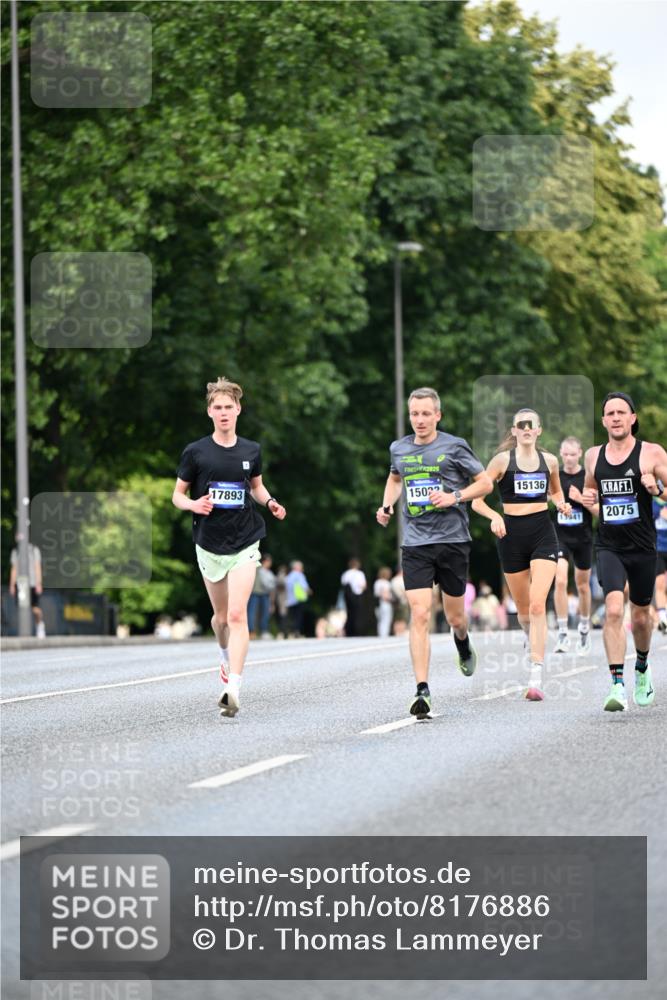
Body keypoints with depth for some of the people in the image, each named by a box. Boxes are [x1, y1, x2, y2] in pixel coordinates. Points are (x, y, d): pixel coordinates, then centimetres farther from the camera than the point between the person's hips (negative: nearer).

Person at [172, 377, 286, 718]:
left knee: (237, 614, -15)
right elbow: (177, 495, 3)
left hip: (244, 543, -1)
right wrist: (193, 504, -19)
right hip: (209, 544, 1)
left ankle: (233, 689, -21)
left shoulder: (251, 451, 3)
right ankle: (226, 658, 47)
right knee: (221, 617, 13)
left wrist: (270, 502, -2)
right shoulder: (195, 452, -4)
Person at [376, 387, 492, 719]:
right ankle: (422, 691, -16)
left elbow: (485, 482, 3)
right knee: (419, 614, -13)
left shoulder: (454, 447, -3)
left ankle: (464, 647, 48)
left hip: (453, 539, -1)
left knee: (454, 617, 10)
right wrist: (386, 506, 11)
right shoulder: (398, 449, 8)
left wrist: (455, 496, -13)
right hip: (415, 543, 1)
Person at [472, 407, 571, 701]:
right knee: (523, 608, 11)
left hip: (543, 533, 0)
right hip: (512, 535, 0)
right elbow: (476, 499, -3)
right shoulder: (503, 460, -2)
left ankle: (536, 678, -19)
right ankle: (532, 641, 46)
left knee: (537, 605, -14)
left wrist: (562, 504, 5)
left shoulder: (549, 460, 7)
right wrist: (494, 516, -21)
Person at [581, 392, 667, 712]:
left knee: (640, 615, 15)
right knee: (613, 610, -19)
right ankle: (617, 686, -21)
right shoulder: (593, 456, 6)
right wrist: (588, 496, 2)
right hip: (609, 546, 1)